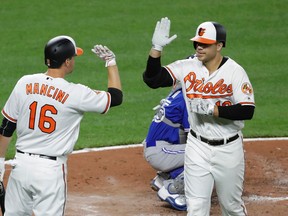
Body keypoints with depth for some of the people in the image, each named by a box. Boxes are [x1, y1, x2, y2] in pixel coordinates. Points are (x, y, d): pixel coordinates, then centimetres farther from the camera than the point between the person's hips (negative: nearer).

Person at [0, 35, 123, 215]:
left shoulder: (25, 84, -1)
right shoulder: (75, 94, -11)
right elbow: (116, 97, 3)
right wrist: (111, 62, 14)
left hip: (21, 164, 4)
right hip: (51, 169, -4)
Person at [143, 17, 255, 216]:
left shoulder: (235, 72, -13)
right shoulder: (188, 67, -2)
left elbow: (247, 111, -20)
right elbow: (152, 78, -5)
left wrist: (212, 109, -27)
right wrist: (157, 48, -16)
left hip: (228, 148, -2)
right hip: (197, 147, 2)